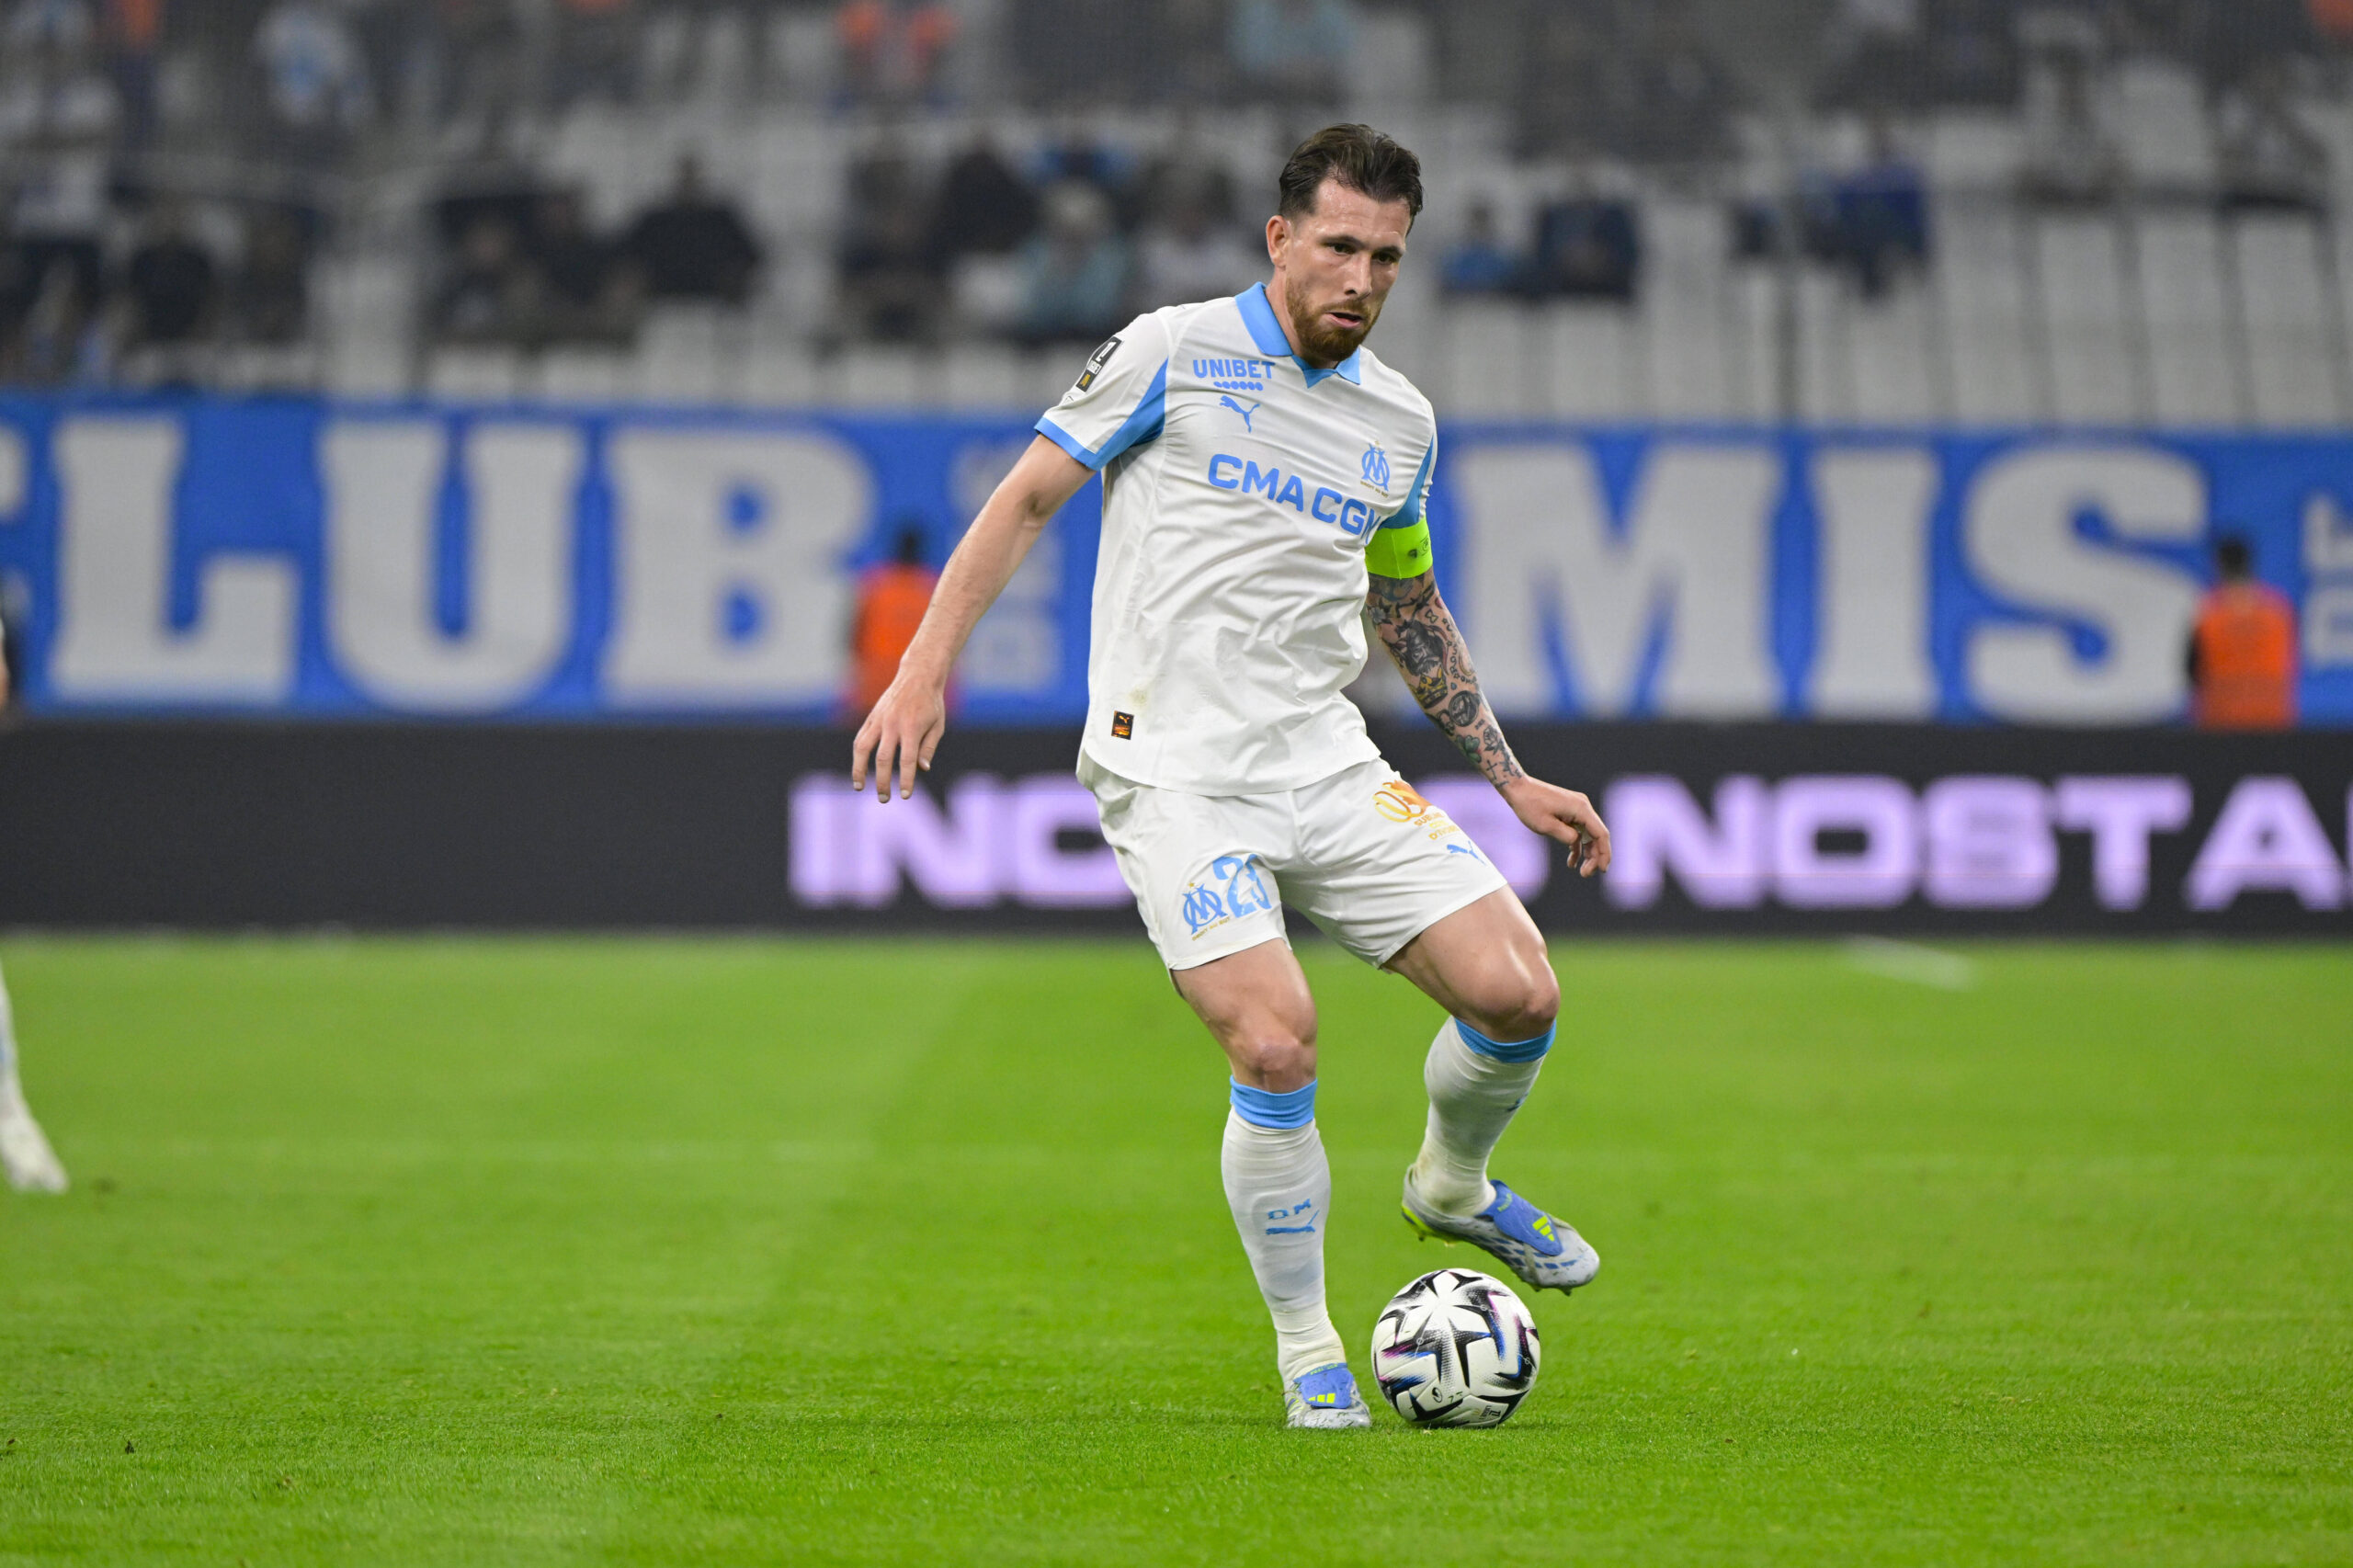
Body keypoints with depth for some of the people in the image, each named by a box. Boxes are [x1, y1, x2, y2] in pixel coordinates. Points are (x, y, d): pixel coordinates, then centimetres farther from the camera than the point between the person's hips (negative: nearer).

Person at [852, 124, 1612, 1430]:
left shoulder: (1400, 419, 14)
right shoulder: (1174, 354, -2)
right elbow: (1024, 501, 2)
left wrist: (1513, 780, 24)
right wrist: (925, 669, -8)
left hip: (1328, 765, 5)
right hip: (1174, 776, -5)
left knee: (1517, 991, -10)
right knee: (1277, 1048, -21)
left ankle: (1453, 1186, 24)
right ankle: (1307, 1357, -1)